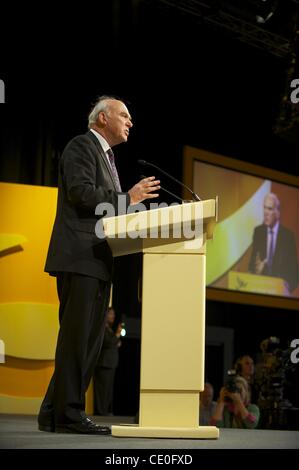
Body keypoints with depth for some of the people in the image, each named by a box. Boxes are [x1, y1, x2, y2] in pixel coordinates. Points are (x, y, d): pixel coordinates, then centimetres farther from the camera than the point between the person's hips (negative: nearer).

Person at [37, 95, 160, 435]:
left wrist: (133, 201, 13)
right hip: (80, 256, -10)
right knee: (77, 336, -10)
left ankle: (54, 413, 11)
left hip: (99, 260, 10)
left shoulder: (105, 155, 27)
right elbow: (82, 194, -16)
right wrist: (128, 198, -14)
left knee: (90, 339, 7)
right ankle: (68, 413, -6)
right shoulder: (81, 146, -2)